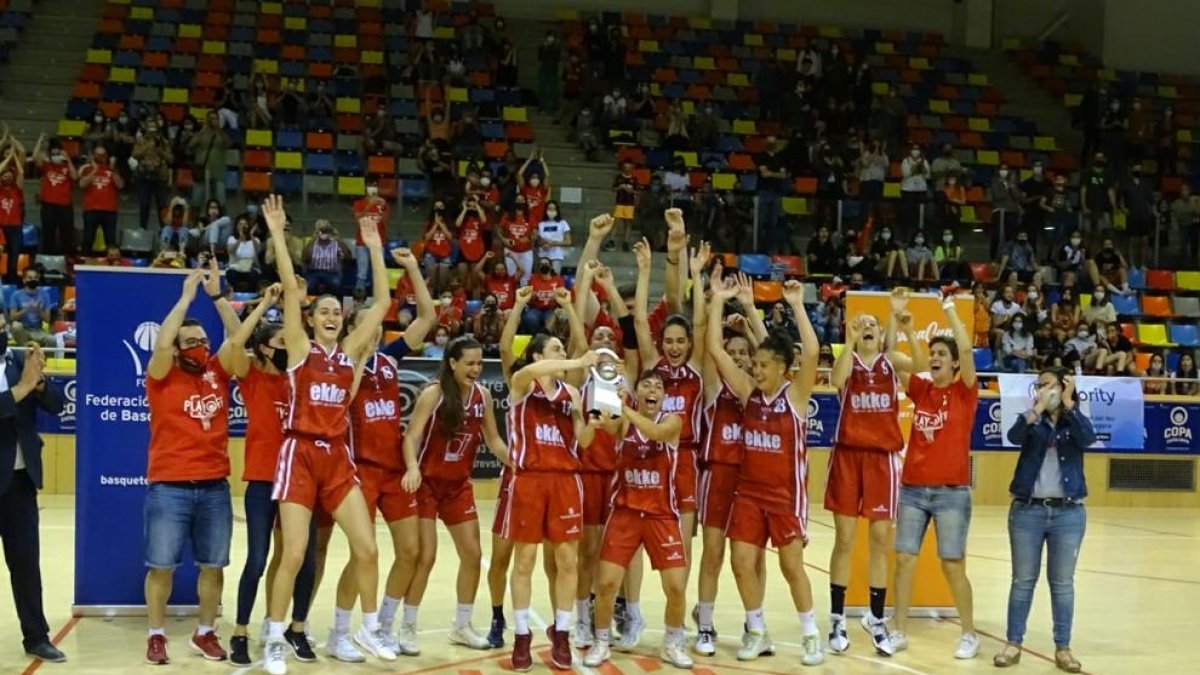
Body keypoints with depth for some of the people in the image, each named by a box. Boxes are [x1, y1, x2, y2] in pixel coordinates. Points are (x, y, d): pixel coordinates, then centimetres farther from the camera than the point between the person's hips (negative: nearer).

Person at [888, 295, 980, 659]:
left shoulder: (964, 392, -1)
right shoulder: (920, 389, 9)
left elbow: (966, 348, -14)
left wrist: (950, 309, -12)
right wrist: (904, 327, -14)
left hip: (952, 492, -4)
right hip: (912, 489, 4)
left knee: (953, 566, 0)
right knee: (904, 559, 2)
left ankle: (969, 635, 15)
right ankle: (899, 632, 12)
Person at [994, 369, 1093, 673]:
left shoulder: (1075, 422, 5)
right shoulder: (1032, 419, 5)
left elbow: (1088, 439, -17)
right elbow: (1014, 436, -16)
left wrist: (1068, 403, -17)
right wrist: (1039, 408, -20)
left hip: (1068, 513, 0)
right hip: (1027, 510, 0)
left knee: (1062, 582, 6)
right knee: (1023, 580, 5)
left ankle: (1063, 648, 13)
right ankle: (1013, 644, 12)